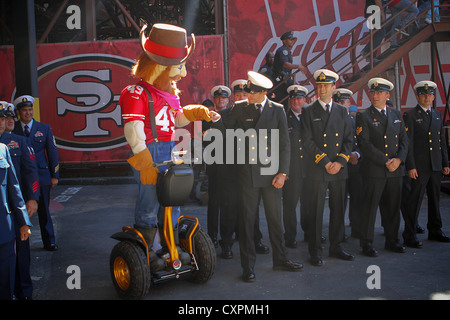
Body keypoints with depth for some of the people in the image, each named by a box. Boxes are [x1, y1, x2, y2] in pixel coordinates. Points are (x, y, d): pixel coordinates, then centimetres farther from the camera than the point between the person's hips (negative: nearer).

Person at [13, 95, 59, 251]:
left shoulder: (44, 128, 5)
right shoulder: (12, 129, 3)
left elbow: (52, 152, 6)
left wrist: (54, 175, 1)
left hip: (41, 175, 0)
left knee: (44, 210, 7)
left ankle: (49, 242, 18)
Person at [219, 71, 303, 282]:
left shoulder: (277, 110, 4)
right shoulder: (240, 108, 3)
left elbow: (284, 143, 3)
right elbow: (227, 131, 8)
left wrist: (282, 173, -2)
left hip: (271, 172, 1)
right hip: (248, 172, -1)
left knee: (275, 217, 11)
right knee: (247, 219, 3)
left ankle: (280, 259, 28)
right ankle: (248, 266, 14)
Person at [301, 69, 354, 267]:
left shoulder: (342, 111, 12)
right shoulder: (308, 112, 1)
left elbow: (348, 140, 9)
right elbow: (308, 141, -7)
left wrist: (340, 162, -6)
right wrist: (325, 162, -13)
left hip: (339, 170, 4)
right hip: (316, 171, -4)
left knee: (338, 210, 10)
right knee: (315, 212, 0)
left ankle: (336, 247, 24)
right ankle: (315, 252, 10)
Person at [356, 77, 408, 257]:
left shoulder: (396, 114, 14)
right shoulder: (363, 116, -1)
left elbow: (404, 139, 11)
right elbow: (364, 144, -11)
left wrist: (398, 159, -7)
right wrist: (386, 161, -14)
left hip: (395, 170, 5)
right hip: (373, 170, -5)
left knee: (393, 207, 12)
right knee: (369, 208, 0)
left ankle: (392, 241, 25)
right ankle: (367, 244, 10)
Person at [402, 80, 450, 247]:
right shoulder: (410, 115, -4)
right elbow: (407, 143, -8)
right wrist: (410, 166, -14)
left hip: (436, 166, 6)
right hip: (419, 166, -6)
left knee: (435, 199, 15)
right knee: (414, 200, -5)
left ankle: (435, 231, 28)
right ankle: (409, 236, 2)